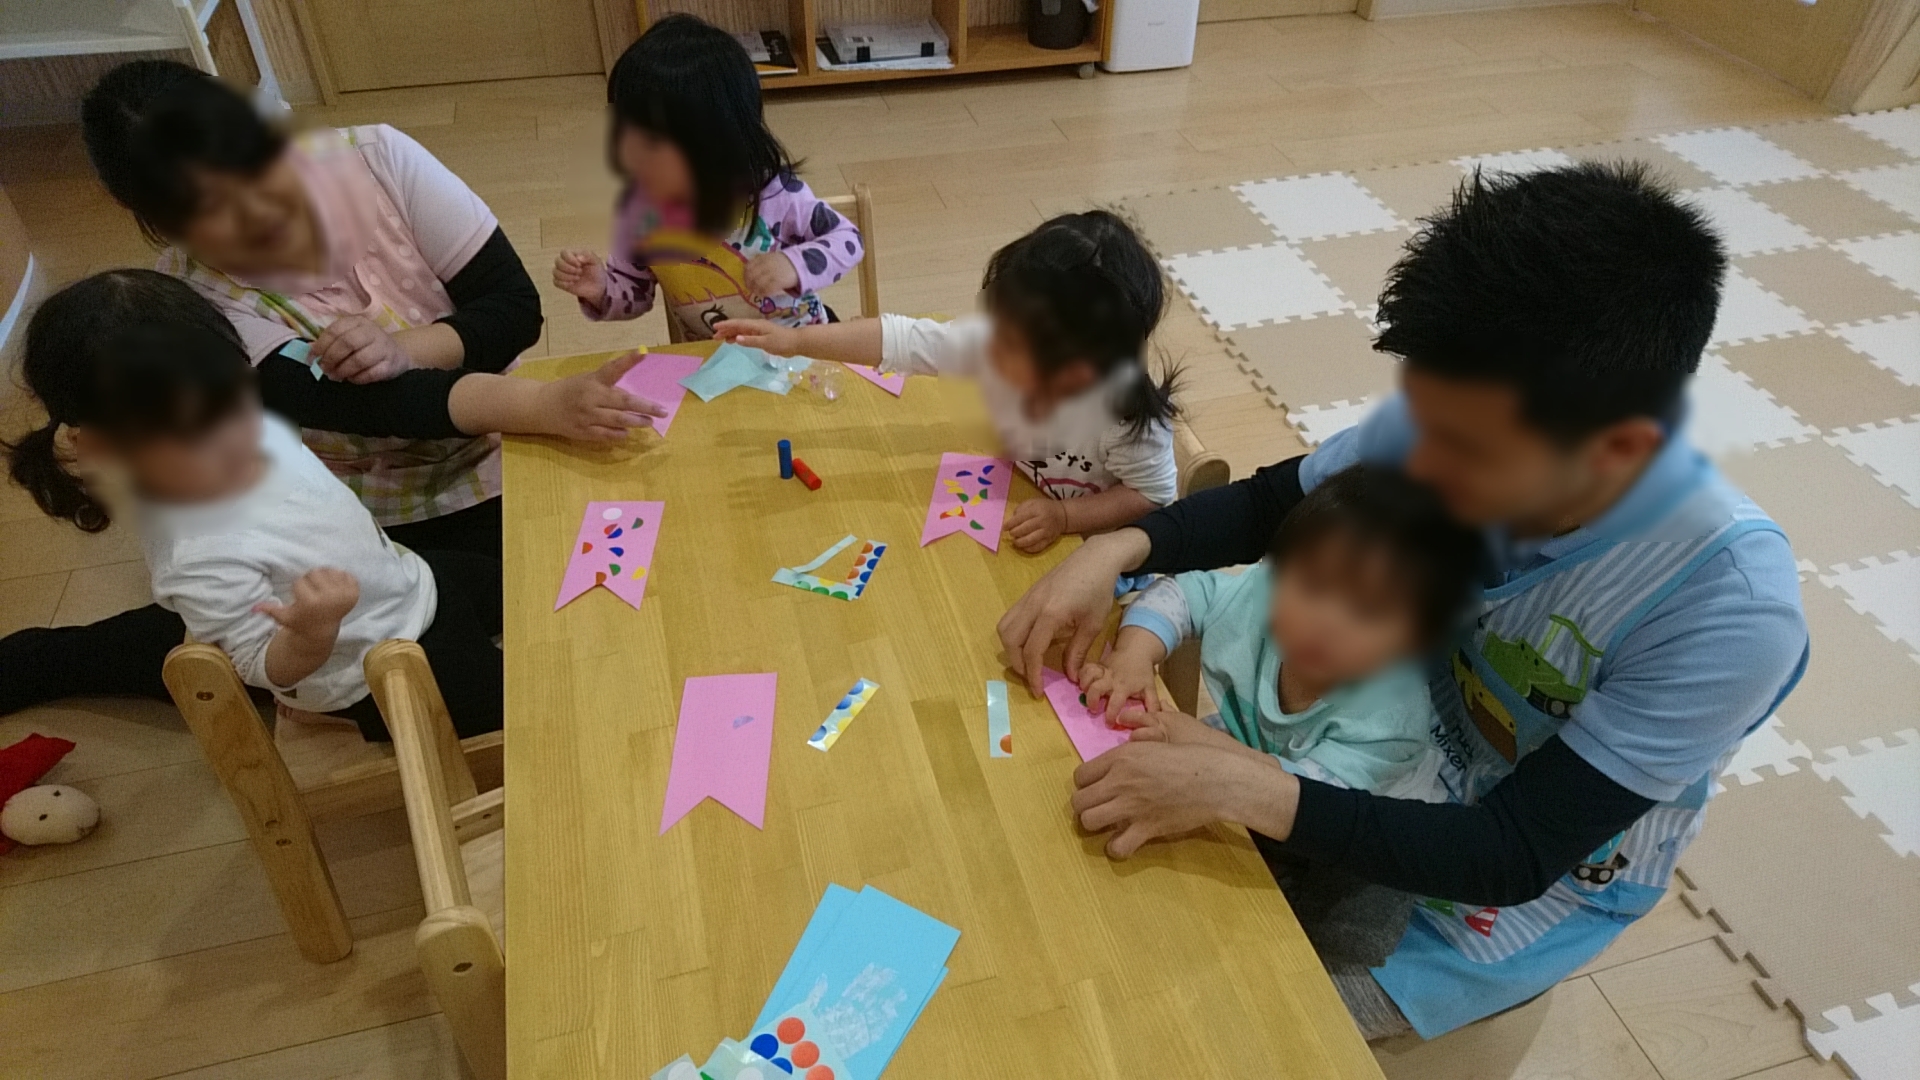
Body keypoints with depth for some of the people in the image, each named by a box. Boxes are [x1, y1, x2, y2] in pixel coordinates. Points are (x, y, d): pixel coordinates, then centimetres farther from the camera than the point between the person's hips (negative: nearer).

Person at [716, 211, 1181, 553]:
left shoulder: (1125, 411, -38)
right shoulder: (995, 342, -27)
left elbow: (1155, 498, -24)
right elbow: (904, 339, -23)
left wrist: (1065, 516, -36)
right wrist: (796, 340, -23)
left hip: (1097, 532, -4)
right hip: (1028, 508, 4)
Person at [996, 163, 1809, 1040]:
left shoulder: (1731, 608, -35)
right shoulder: (1457, 419, -24)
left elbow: (1515, 854, -31)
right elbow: (1268, 505, -7)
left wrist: (1240, 789, -42)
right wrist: (1117, 549, -27)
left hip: (1540, 883, -4)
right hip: (1401, 750, 4)